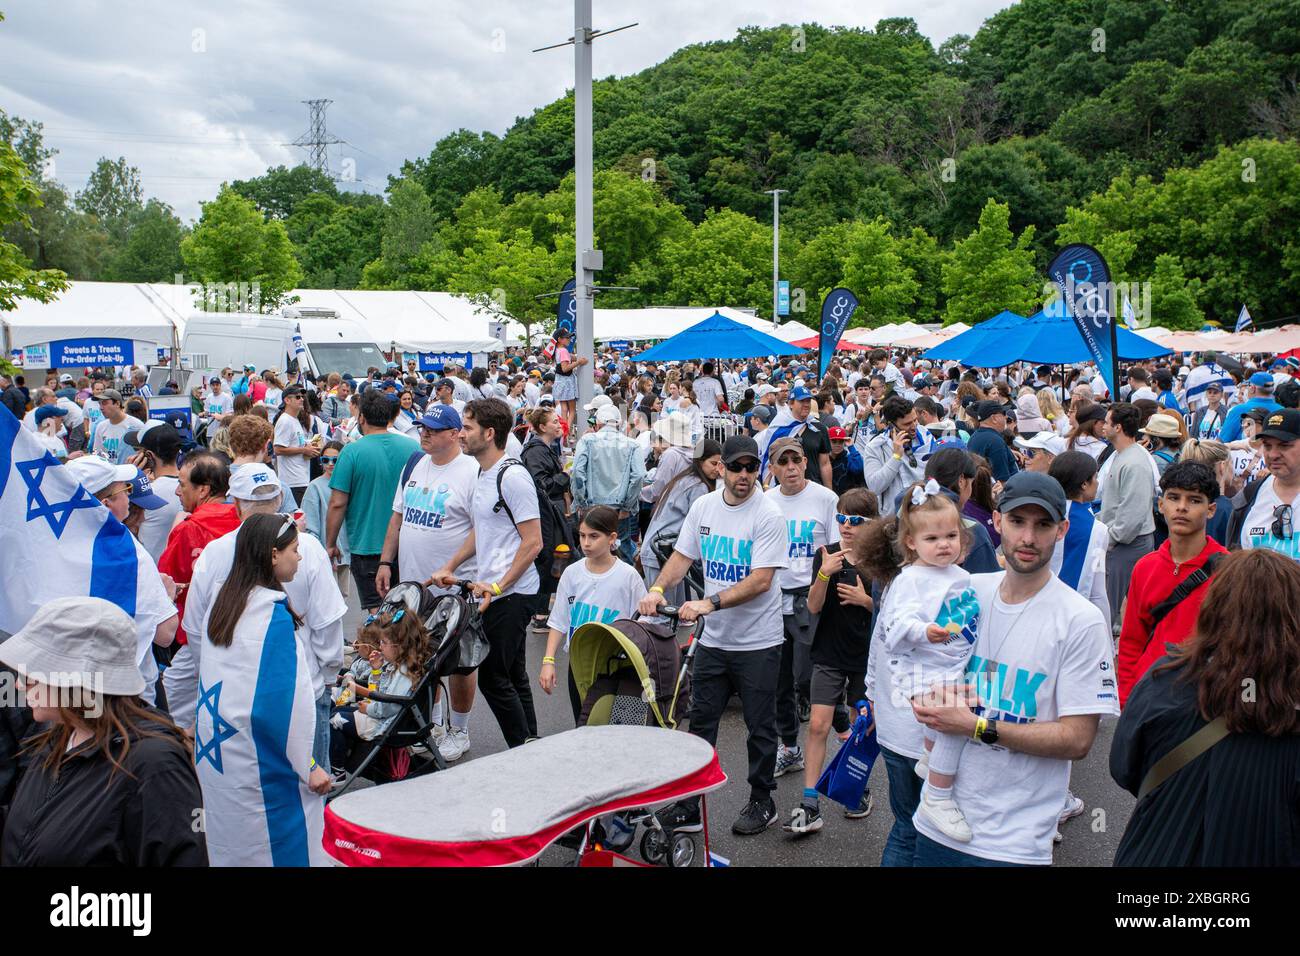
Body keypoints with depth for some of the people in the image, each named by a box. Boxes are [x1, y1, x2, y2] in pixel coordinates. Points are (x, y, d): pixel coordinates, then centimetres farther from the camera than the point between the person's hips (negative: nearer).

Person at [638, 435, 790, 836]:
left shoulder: (767, 515, -16)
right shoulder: (703, 506, 2)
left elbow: (761, 580, -22)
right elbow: (683, 555, 9)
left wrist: (711, 603, -30)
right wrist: (657, 588, -9)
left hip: (757, 641, -5)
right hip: (713, 638, 5)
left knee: (760, 727, 9)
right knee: (700, 723, 10)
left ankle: (762, 802, 26)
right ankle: (689, 805, 21)